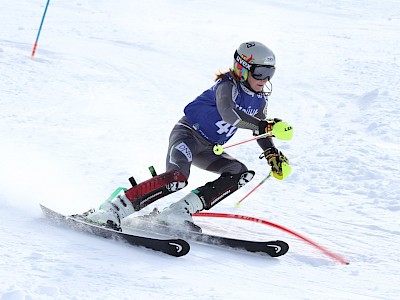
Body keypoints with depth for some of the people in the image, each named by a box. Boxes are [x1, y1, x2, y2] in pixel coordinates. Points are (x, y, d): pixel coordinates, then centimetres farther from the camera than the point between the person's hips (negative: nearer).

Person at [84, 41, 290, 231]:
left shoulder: (259, 99, 5)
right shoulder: (228, 86, -20)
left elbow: (260, 132, 17)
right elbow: (228, 113, -41)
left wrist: (272, 154, -1)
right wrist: (264, 125, -47)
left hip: (208, 150, 9)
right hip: (187, 133, -9)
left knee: (242, 174, -10)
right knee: (178, 176, -34)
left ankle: (179, 212, -18)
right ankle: (114, 209, -33)